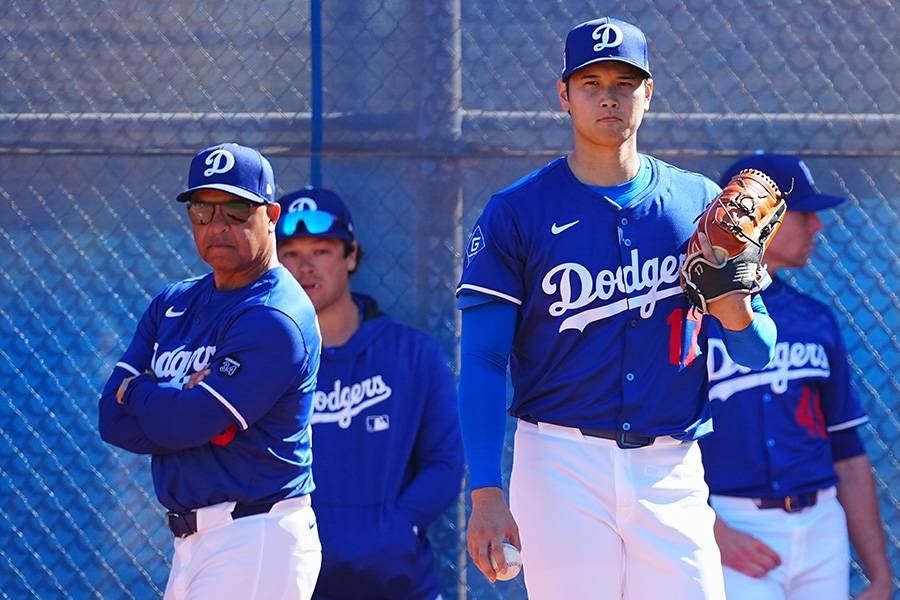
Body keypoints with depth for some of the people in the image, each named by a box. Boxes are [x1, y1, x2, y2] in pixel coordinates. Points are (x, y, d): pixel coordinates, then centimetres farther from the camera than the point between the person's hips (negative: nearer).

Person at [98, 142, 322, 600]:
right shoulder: (174, 304, 15)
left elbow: (183, 423, -18)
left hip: (259, 544, -9)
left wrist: (134, 389, 2)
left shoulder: (275, 318, -12)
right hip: (194, 543, 9)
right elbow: (113, 421, 6)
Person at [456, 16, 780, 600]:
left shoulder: (699, 204, 11)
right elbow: (482, 361, -1)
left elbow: (759, 353, 11)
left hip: (672, 471, 2)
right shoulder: (516, 212, 3)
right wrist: (486, 493, -12)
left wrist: (734, 309, -13)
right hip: (561, 465, -2)